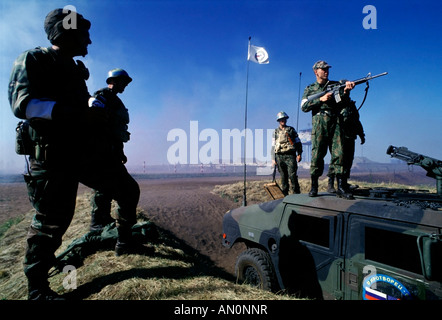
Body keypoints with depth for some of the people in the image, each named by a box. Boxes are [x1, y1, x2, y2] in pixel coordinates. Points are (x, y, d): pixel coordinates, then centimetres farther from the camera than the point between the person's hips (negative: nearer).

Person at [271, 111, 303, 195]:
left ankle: (296, 194, -7)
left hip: (290, 156, -2)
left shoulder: (291, 130, 12)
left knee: (292, 175, -12)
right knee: (283, 177, 4)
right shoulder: (276, 132, 14)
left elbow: (298, 143, 13)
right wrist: (273, 159, 6)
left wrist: (299, 154, 1)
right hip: (279, 156, 2)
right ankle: (285, 195, 10)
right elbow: (273, 146, 13)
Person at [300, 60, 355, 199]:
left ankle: (341, 187, -4)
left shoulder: (335, 85, 19)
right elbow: (304, 107, 2)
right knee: (317, 155, -4)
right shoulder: (310, 89, 15)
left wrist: (346, 90, -12)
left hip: (335, 123, 2)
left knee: (339, 154, -6)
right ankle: (314, 186, 5)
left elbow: (343, 103, 8)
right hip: (319, 123, -2)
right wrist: (320, 99, -7)